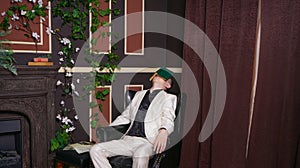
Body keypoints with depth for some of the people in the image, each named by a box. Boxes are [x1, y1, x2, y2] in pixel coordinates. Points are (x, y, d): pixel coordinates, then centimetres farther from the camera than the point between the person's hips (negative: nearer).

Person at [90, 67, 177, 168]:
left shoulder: (169, 98, 10)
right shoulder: (139, 94, 25)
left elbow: (168, 120, -7)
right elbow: (125, 116, 29)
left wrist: (163, 132, -31)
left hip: (148, 142, -5)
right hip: (127, 139, 5)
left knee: (140, 154, -38)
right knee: (95, 150, -16)